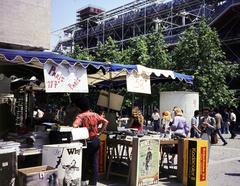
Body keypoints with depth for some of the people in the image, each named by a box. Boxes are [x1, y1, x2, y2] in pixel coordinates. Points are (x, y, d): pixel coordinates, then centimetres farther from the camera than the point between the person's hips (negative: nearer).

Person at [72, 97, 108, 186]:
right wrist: (99, 132, 5)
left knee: (84, 161, 12)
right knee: (94, 162, 11)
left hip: (87, 141, -5)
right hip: (96, 140, 5)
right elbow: (105, 122, 1)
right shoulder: (94, 114, 3)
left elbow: (74, 126, -30)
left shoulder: (80, 116, -13)